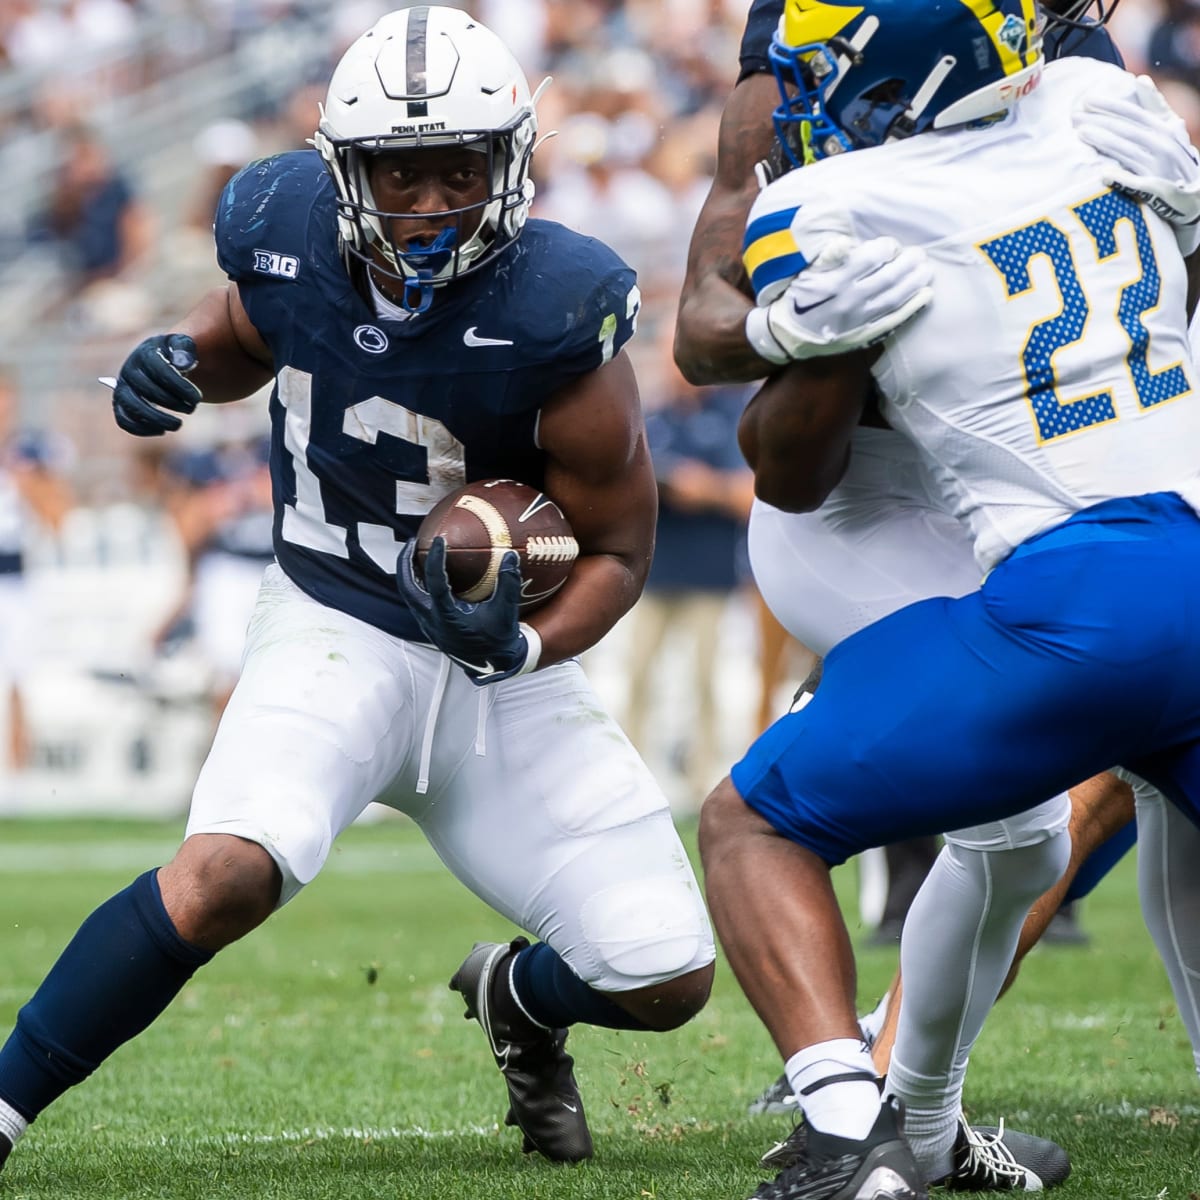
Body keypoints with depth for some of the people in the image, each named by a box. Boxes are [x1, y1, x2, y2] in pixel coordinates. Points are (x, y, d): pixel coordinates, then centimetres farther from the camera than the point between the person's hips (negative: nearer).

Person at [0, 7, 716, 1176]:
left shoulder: (553, 314, -21)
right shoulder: (286, 230, -12)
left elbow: (618, 551, -8)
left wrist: (524, 645, -26)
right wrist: (180, 363, -7)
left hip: (500, 671, 1)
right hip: (333, 635, -1)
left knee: (668, 979, -3)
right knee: (225, 874, -31)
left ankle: (516, 995, 33)